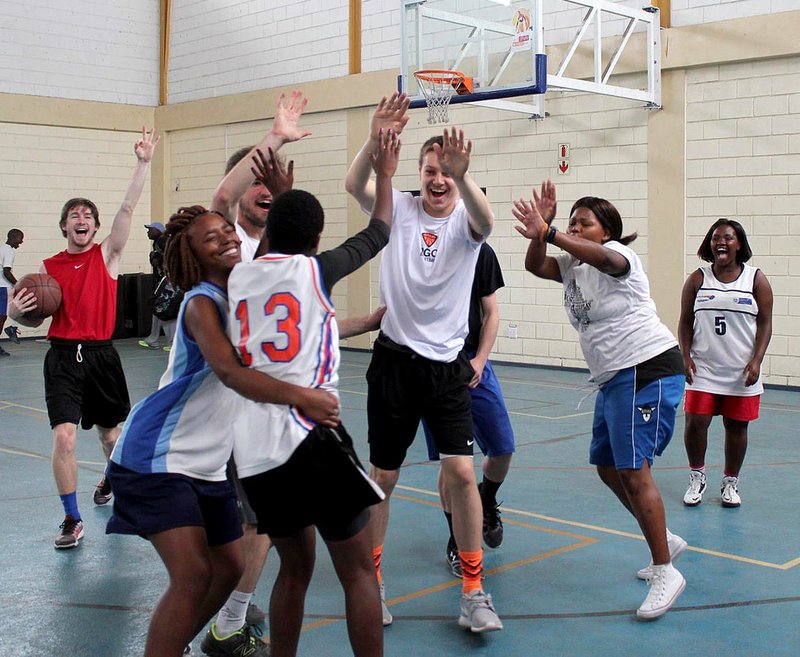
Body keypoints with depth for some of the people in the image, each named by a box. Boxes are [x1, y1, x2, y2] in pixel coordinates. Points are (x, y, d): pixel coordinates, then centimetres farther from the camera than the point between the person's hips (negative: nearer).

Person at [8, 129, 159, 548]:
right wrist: (17, 310, -12)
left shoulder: (108, 255, 2)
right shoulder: (48, 267, 5)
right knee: (64, 437, -14)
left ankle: (111, 479, 50)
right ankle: (72, 519, 0)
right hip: (63, 357, 0)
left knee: (110, 432, 17)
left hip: (101, 355, 0)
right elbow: (32, 318, 11)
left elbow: (127, 209, -10)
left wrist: (144, 163, -18)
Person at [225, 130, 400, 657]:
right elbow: (378, 234, 16)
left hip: (252, 451, 6)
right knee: (358, 570, 4)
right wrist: (385, 174, 29)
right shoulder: (313, 269, 0)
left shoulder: (240, 276, 12)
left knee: (295, 567, 20)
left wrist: (281, 196, 41)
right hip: (309, 439, -6)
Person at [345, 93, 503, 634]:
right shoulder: (400, 208, 1)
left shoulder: (465, 220, -2)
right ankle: (371, 579, 26)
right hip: (395, 359, 0)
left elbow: (485, 219, -28)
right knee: (383, 477, 8)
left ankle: (474, 590, 6)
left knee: (461, 471, -8)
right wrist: (375, 141, -39)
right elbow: (355, 186, -19)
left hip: (447, 362, 0)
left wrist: (462, 175, -48)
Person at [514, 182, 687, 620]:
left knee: (632, 469, -15)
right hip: (614, 378, 10)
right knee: (607, 467, 12)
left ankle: (665, 573, -8)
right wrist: (542, 228, -18)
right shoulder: (572, 265, 15)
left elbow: (603, 258, -34)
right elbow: (534, 266, -1)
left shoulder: (619, 252, -10)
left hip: (649, 370, -9)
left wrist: (548, 233, -48)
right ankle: (665, 541, 29)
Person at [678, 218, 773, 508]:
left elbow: (765, 323, 0)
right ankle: (697, 477, 17)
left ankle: (730, 483, 24)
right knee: (695, 422, -6)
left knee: (736, 426, 8)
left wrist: (756, 361, -10)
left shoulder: (756, 279, 1)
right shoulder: (697, 279, 3)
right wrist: (686, 357, -6)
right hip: (703, 368, 0)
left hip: (742, 371, 0)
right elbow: (685, 322, 5)